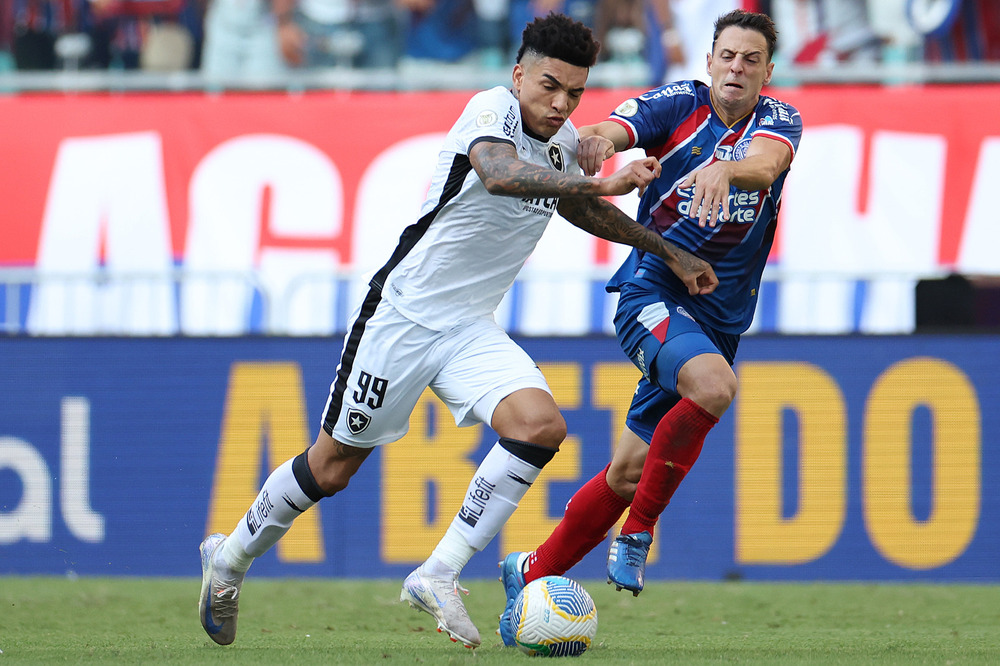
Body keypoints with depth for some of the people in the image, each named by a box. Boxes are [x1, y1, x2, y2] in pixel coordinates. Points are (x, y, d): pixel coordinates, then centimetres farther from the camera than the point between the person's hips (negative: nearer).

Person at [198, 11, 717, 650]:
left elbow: (579, 207, 29)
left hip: (472, 332, 6)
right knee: (333, 466, 4)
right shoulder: (492, 111, -18)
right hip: (402, 315, -6)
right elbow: (497, 173, -42)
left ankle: (439, 575, -15)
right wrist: (599, 183, -51)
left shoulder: (563, 143, 6)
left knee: (540, 423, -20)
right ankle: (230, 559, 29)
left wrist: (669, 252, 29)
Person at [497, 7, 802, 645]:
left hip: (719, 318, 4)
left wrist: (724, 169, -48)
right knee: (715, 383, -34)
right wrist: (597, 140, -49)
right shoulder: (677, 105, -6)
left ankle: (532, 571, 24)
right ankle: (638, 532, -18)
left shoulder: (779, 121, -2)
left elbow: (764, 162, -25)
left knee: (630, 470, 6)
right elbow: (612, 131, -24)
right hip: (652, 289, -4)